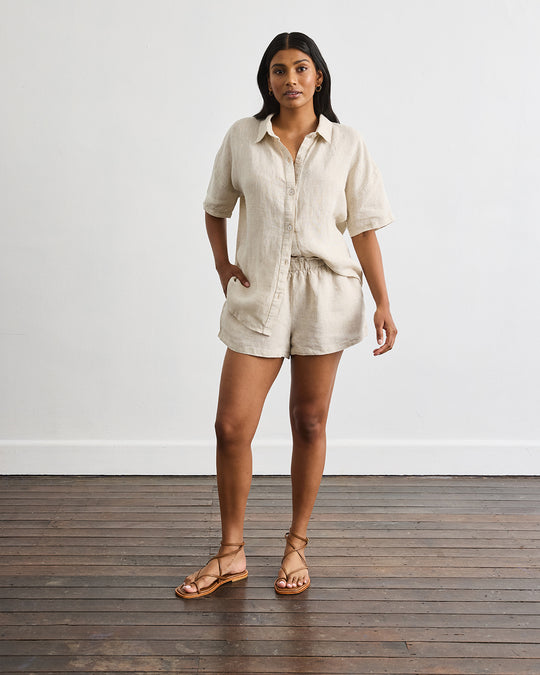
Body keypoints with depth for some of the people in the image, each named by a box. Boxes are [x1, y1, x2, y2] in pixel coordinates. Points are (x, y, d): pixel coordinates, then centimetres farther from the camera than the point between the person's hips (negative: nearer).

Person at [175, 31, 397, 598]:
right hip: (258, 296, 1)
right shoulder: (241, 138, 4)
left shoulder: (346, 144, 2)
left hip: (325, 296, 0)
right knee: (231, 426, -2)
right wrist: (221, 263, 5)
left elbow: (364, 229, 2)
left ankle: (296, 546, 25)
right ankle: (231, 554, 16)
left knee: (309, 423, 8)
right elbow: (216, 207, 18)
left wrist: (383, 304, -2)